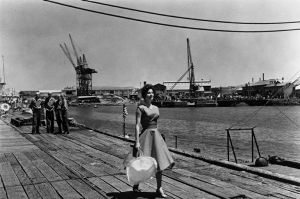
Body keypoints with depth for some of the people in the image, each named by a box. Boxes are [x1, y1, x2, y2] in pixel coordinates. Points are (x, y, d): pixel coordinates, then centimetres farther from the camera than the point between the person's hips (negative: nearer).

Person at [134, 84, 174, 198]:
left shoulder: (156, 108, 14)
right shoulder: (140, 108, -7)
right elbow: (137, 125, -13)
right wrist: (137, 142, -20)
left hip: (156, 136, 6)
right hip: (146, 135, -6)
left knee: (160, 163, 1)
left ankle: (159, 189, 11)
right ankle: (135, 185, 26)